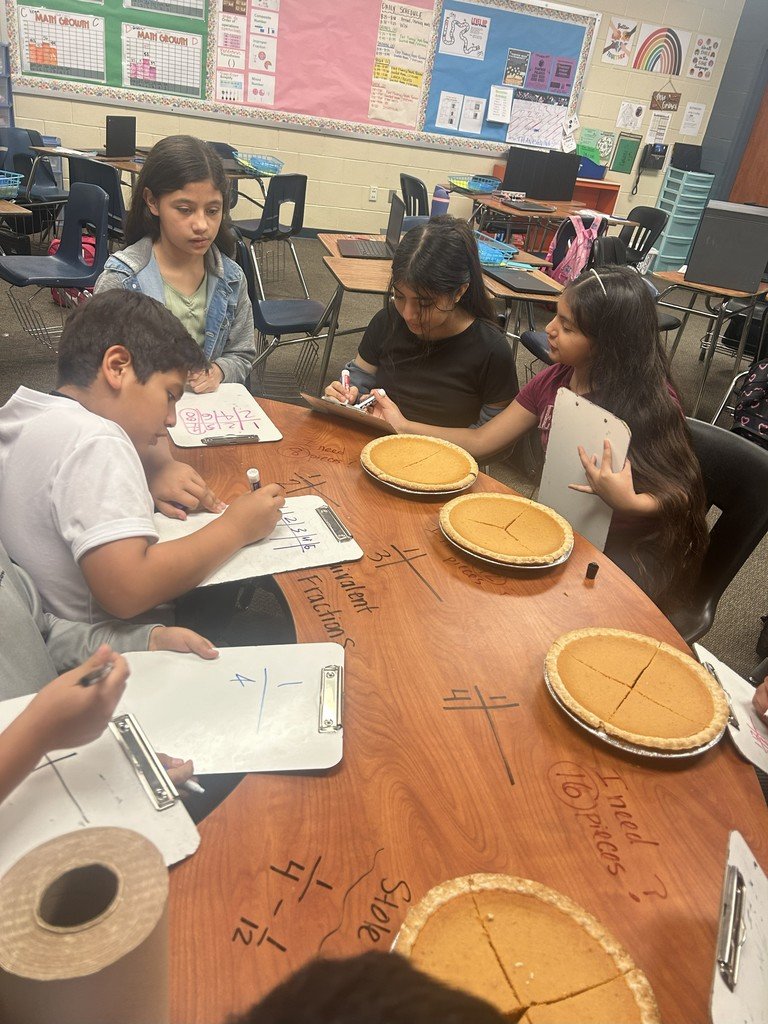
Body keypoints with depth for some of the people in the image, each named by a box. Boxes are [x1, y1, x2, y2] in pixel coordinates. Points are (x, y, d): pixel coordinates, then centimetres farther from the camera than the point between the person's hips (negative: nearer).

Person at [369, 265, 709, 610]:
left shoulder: (652, 399, -18)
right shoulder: (553, 381, -1)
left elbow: (681, 495, -14)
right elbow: (480, 441, 3)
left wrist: (629, 502, -35)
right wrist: (404, 426, -2)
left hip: (623, 557, -5)